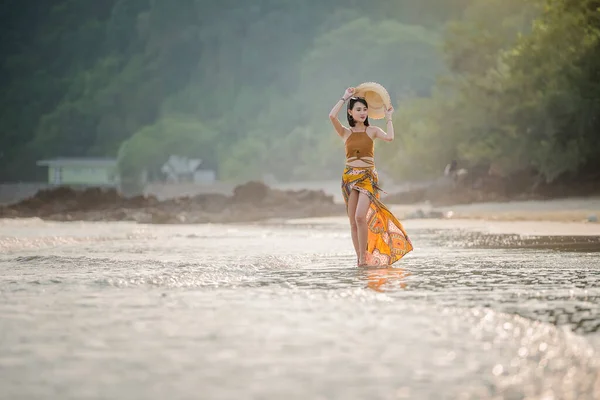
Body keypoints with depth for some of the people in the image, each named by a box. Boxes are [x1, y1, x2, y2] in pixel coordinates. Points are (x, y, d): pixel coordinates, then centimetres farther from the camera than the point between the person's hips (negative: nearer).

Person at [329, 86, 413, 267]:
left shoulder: (372, 131, 7)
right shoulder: (345, 133, 8)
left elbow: (389, 137, -13)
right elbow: (332, 116, -10)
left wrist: (388, 117, 1)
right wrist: (345, 97, 1)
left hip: (368, 177, -2)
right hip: (349, 176, 2)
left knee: (360, 217, -19)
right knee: (353, 222, 1)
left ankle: (364, 258, -11)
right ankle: (359, 258, 9)